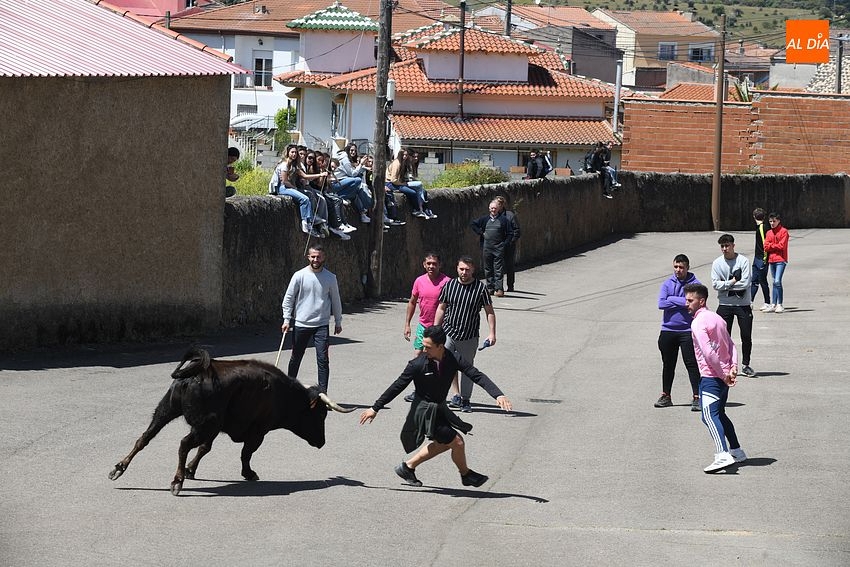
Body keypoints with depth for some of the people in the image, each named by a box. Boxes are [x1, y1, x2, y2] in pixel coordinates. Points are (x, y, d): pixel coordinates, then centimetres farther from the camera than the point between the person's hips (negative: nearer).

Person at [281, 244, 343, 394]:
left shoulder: (330, 278, 0)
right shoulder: (299, 276, -4)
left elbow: (335, 300, 12)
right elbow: (288, 298, 2)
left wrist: (338, 322, 15)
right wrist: (286, 320, -4)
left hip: (321, 325, 0)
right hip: (301, 324, 0)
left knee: (323, 360, -7)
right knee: (296, 358, 11)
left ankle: (323, 393, -4)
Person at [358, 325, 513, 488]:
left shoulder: (453, 359, -13)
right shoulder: (418, 364, -22)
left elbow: (477, 376, -18)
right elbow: (398, 386, -12)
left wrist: (498, 395, -32)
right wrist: (375, 408, -6)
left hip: (440, 409, 6)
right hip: (425, 411, -6)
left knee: (443, 443, 23)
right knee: (457, 442, -5)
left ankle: (408, 467, 36)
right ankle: (465, 474, 23)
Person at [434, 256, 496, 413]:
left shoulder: (480, 288, -4)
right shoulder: (449, 285, 3)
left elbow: (489, 312, 1)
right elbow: (441, 308, 12)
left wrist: (492, 333, -6)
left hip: (469, 337, -1)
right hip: (448, 333, 1)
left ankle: (465, 400, 19)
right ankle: (456, 395, -10)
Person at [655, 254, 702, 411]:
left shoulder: (694, 284, -4)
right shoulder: (667, 284, 6)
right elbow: (661, 304, -6)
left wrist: (672, 299, -9)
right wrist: (682, 302, -10)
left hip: (687, 330, -4)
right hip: (668, 330, 4)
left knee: (691, 364, -7)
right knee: (668, 365, 13)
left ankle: (696, 398, -4)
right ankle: (666, 396, 25)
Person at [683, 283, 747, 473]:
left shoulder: (698, 323, -13)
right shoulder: (716, 318, 15)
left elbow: (708, 352, -21)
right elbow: (731, 345, 12)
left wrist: (722, 375, -16)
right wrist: (733, 367, 0)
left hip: (711, 377, -9)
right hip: (724, 376, 9)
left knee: (709, 415, -17)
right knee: (719, 414, 23)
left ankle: (722, 456, -32)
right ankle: (736, 451, 29)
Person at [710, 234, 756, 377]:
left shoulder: (743, 261, -7)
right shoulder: (717, 263, 1)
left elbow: (745, 283, -15)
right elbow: (715, 284, -6)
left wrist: (725, 285, -10)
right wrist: (732, 282, -15)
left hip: (743, 304, -2)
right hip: (725, 305, 2)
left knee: (746, 336, 1)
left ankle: (746, 366, 15)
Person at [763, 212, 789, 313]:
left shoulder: (783, 231, -3)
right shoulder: (769, 233, 14)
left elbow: (782, 246, -12)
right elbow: (766, 247, 4)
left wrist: (771, 246, -2)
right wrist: (775, 246, -9)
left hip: (780, 259, -6)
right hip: (771, 259, 6)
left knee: (777, 281, -15)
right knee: (775, 282, 11)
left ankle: (780, 305, -11)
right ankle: (773, 305, 14)